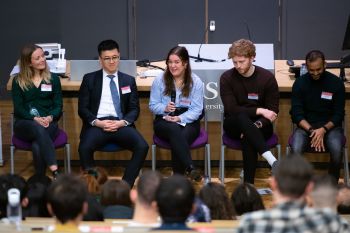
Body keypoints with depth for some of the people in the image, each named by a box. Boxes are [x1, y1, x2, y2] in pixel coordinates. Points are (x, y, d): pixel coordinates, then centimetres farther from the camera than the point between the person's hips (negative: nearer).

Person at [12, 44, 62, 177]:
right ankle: (55, 172, -45)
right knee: (38, 128, -38)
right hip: (24, 124, -1)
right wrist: (35, 119, -18)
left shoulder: (53, 79, 11)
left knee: (37, 146, -34)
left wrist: (50, 118, -17)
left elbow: (58, 106, 6)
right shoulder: (18, 81, 9)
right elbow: (18, 108, 0)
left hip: (48, 123, 1)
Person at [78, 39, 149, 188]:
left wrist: (122, 122, -10)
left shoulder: (129, 80, 17)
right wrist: (97, 122, -12)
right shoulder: (89, 79, 12)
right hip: (97, 124, -1)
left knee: (142, 147, -28)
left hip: (121, 124, 2)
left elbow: (134, 109, 11)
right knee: (84, 148, -34)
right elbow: (82, 108, 6)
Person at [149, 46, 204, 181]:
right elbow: (153, 105, 8)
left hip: (188, 121, 0)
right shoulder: (160, 80, 4)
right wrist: (165, 108, -15)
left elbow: (196, 109, -3)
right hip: (164, 120, 0)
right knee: (175, 130, -37)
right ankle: (190, 169, -46)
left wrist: (180, 118, -19)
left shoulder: (196, 82, 2)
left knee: (182, 136, -35)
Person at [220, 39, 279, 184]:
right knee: (242, 117, -36)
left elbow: (273, 112, -7)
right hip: (234, 125, 0)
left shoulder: (267, 77, -6)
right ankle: (271, 160, -49)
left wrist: (254, 127, -24)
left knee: (248, 138, -36)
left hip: (260, 126, 0)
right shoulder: (226, 78, -5)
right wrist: (259, 111, -21)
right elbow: (231, 109, -13)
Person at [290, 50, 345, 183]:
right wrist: (312, 131, -21)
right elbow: (297, 114, -4)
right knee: (296, 149, -31)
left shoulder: (336, 83, -2)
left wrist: (323, 130, -20)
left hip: (330, 126, 0)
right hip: (306, 126, 0)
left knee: (336, 150, -32)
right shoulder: (300, 83, -1)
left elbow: (339, 114, -2)